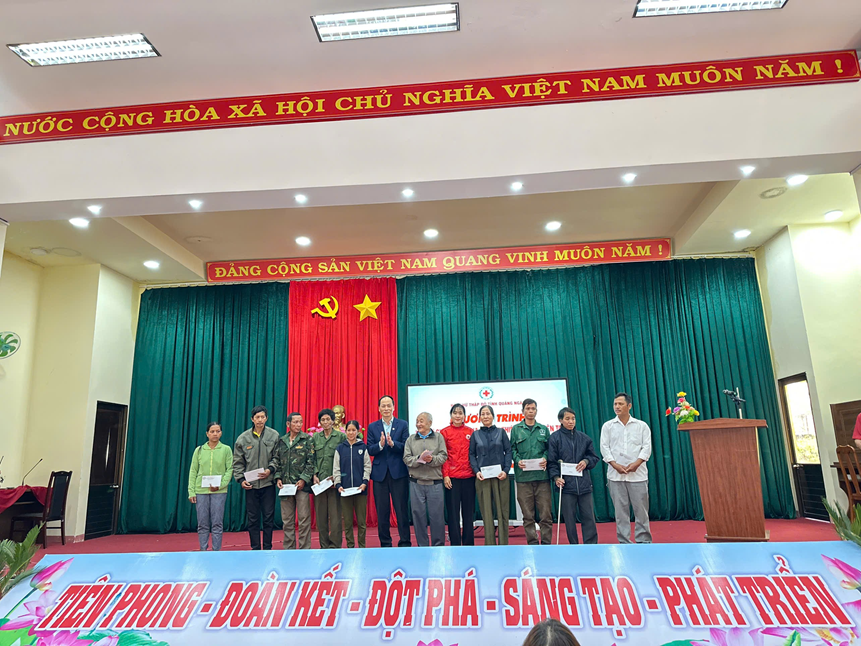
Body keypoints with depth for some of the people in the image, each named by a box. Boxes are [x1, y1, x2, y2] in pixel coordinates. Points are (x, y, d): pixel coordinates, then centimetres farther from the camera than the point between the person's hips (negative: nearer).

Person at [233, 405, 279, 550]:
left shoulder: (274, 435, 0)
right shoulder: (243, 438, 4)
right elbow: (238, 462, 8)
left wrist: (270, 470, -12)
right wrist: (241, 479, -1)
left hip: (268, 483, -1)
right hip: (250, 484, 1)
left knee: (269, 518, 4)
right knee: (252, 519, 7)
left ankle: (267, 548, 15)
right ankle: (255, 548, 18)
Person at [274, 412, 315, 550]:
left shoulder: (307, 439, 0)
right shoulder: (281, 441, 11)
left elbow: (311, 462, -4)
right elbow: (277, 461, 14)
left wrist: (303, 479, -12)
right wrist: (278, 478, 1)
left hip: (302, 485, -3)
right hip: (285, 486, 4)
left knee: (304, 519, -2)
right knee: (287, 520, 10)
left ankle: (304, 549, 6)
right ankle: (289, 548, 20)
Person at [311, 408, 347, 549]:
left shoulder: (341, 436, 2)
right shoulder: (315, 437, 11)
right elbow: (312, 459, 11)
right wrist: (314, 475, -2)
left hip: (335, 480, -3)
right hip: (319, 481, 3)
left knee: (335, 513, -4)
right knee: (320, 514, 5)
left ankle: (334, 545, 4)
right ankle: (324, 545, 14)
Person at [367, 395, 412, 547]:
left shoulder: (402, 425, 3)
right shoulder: (372, 427, 8)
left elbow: (406, 447, -5)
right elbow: (369, 450, 1)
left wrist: (392, 443, -21)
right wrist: (380, 444, -18)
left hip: (398, 472, -2)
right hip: (380, 473, 2)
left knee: (401, 510, 1)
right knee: (382, 511, 7)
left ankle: (405, 543, 11)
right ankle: (385, 544, 18)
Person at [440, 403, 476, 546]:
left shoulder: (470, 432, 7)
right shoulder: (445, 432, 1)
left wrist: (476, 471, 3)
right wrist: (445, 475, -8)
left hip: (469, 476, 2)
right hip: (452, 477, -2)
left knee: (469, 511, 8)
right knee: (453, 511, 2)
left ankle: (468, 543, 17)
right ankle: (455, 543, 10)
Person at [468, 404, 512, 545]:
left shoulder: (501, 432, 8)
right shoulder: (475, 435, 10)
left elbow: (508, 452, 4)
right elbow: (472, 455, 8)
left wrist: (506, 470, -8)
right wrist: (476, 471, -7)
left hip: (500, 476, 0)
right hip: (482, 477, 0)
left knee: (502, 510, 1)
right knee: (486, 511, 1)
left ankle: (503, 543, 8)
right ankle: (489, 543, 7)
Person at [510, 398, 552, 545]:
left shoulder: (544, 429, 13)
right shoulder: (516, 429, 9)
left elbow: (549, 449, 13)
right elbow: (512, 449, 8)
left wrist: (546, 459, -6)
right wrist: (517, 460, -10)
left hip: (542, 475, 1)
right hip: (523, 476, 0)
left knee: (546, 513, -1)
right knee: (528, 515, 3)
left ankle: (546, 543, 8)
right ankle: (532, 543, 12)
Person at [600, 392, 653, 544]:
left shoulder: (641, 425, 8)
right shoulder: (608, 426, 9)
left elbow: (647, 447, 2)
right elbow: (604, 447, 3)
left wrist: (636, 463, -12)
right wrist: (615, 465, -10)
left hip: (638, 474, 0)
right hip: (615, 475, 1)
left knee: (641, 509, 1)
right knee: (620, 510, 2)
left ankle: (643, 540, 13)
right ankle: (624, 542, 10)